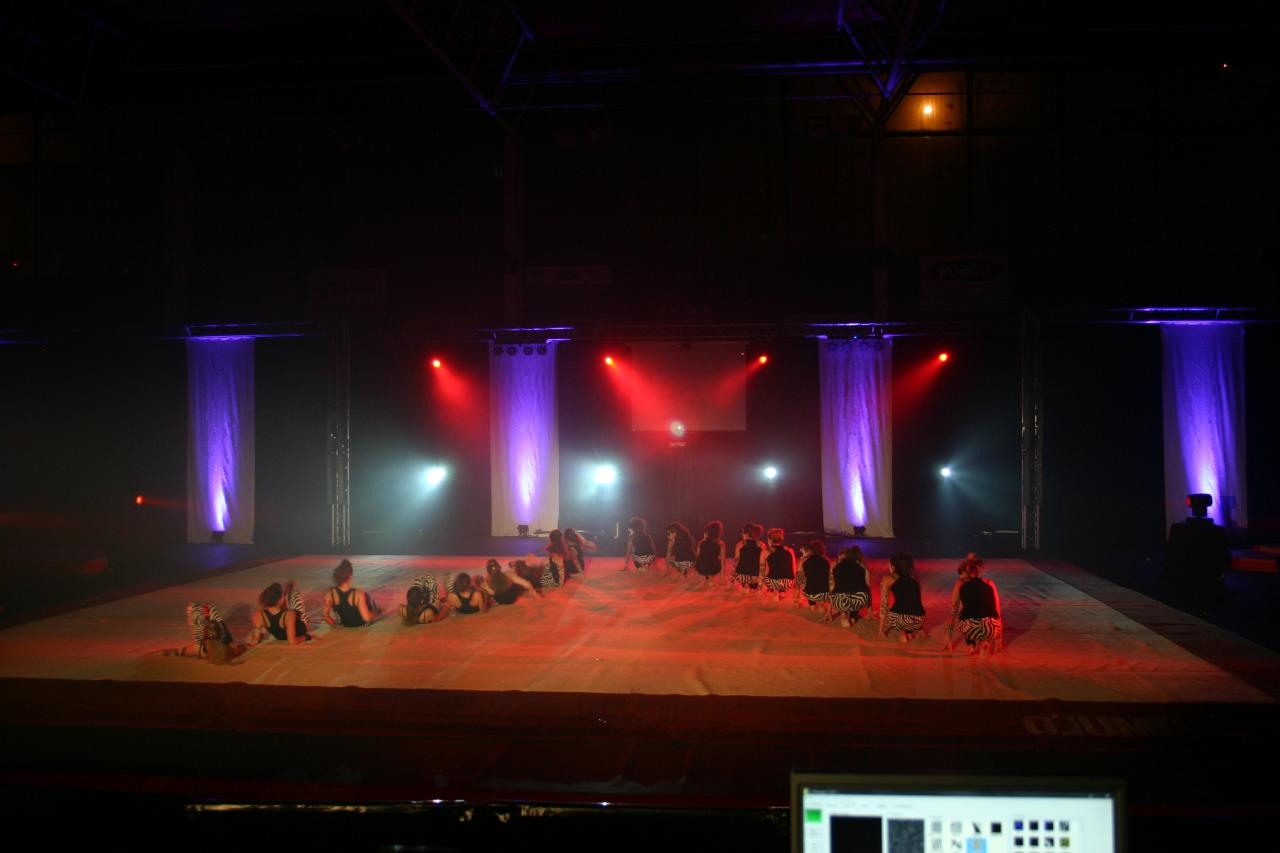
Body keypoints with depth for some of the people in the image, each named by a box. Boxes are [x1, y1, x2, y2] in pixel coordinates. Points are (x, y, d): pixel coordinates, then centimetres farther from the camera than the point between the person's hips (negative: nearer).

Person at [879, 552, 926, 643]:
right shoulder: (914, 578, 22)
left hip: (898, 617, -4)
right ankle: (911, 631, 12)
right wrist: (920, 628, 42)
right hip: (917, 620, 5)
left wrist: (881, 630, 19)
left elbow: (884, 605, 12)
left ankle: (901, 632, 8)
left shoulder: (888, 579, 13)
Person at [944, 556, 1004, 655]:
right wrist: (999, 640, 42)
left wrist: (949, 640, 36)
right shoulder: (989, 583, 23)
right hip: (990, 629, 1)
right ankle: (985, 640, 14)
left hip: (969, 628, -1)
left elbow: (953, 613, 26)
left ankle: (971, 645, 17)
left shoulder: (960, 584, 19)